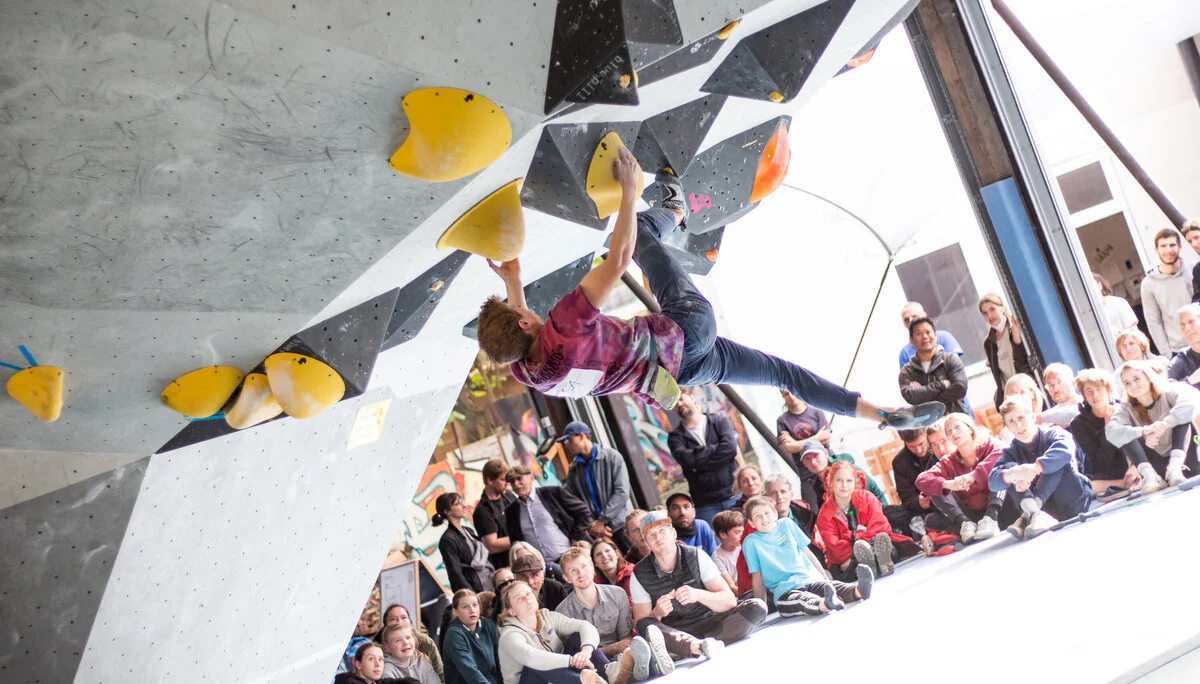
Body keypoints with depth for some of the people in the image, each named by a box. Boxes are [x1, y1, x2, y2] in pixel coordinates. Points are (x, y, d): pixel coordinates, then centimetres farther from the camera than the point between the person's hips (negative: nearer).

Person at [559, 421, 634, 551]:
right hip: (596, 531, 3)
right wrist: (591, 525, -11)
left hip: (621, 526, -2)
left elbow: (622, 492, -9)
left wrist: (602, 520, -13)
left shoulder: (612, 457, -2)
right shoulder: (573, 470, 9)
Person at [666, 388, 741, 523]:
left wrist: (700, 463, -9)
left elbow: (731, 447, -9)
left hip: (733, 496, 0)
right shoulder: (675, 436, 9)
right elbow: (686, 459, -11)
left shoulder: (719, 421, 9)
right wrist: (715, 448, -6)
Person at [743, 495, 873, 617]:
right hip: (785, 591, -4)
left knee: (834, 587, -30)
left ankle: (859, 589, -59)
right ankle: (826, 604, -70)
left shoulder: (786, 524, 15)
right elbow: (757, 577, 5)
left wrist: (825, 577, 17)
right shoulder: (751, 542, 5)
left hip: (812, 580, 4)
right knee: (805, 601, -39)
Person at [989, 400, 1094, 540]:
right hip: (1045, 507, 3)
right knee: (1010, 467, -11)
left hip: (1074, 502, -3)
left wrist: (1034, 469, -44)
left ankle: (1028, 515, -38)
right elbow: (992, 482, -15)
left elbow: (1065, 449, -33)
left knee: (1057, 460, -24)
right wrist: (1012, 474, -38)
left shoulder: (1052, 434, -5)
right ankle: (1034, 512, -37)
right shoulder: (1011, 452, 5)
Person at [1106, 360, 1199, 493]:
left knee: (1182, 415, -18)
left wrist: (1163, 425, -42)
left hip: (1183, 461, -1)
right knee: (1127, 434, -15)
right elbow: (1111, 433, -22)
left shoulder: (1167, 394, -5)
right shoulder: (1126, 409, -1)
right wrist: (1143, 431, -38)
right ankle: (1149, 474, -35)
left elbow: (1189, 403, -30)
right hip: (1156, 466, 2)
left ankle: (1175, 467, -36)